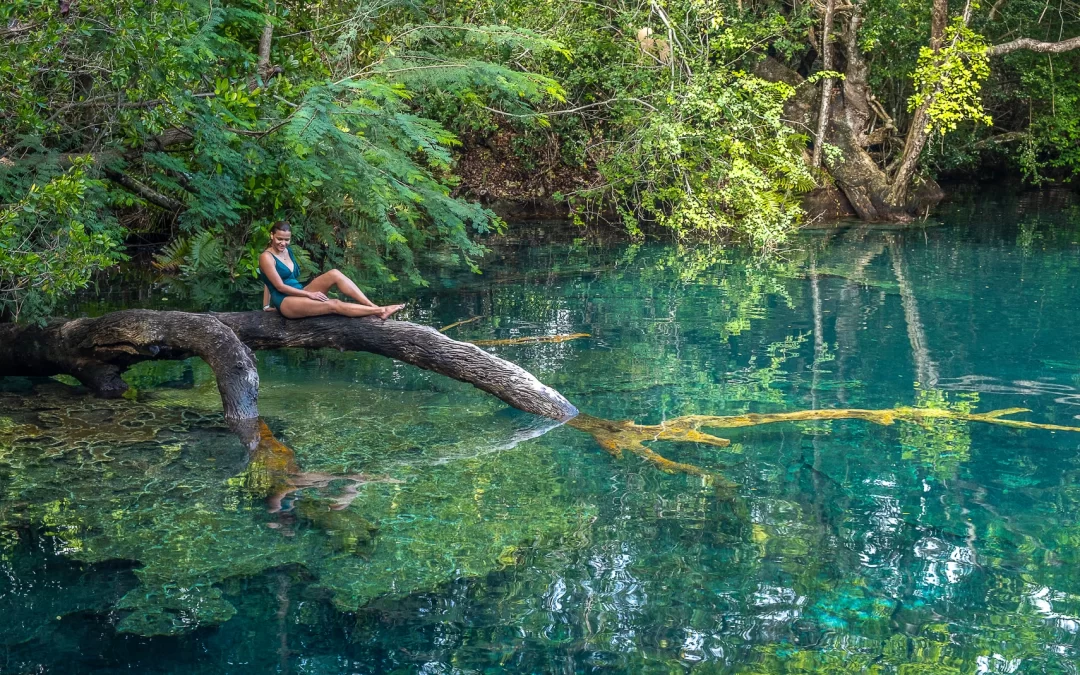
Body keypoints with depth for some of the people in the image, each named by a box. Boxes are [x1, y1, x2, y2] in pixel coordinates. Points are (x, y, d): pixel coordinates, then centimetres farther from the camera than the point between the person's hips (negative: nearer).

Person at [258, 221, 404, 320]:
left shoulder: (287, 251, 15)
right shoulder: (267, 257, -10)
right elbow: (280, 286, -15)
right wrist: (309, 294, -16)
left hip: (299, 294, 7)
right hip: (285, 302, -7)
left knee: (334, 274, -14)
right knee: (334, 305, -25)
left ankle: (373, 306, -23)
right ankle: (380, 312, -30)